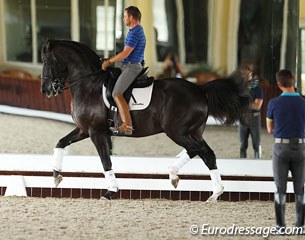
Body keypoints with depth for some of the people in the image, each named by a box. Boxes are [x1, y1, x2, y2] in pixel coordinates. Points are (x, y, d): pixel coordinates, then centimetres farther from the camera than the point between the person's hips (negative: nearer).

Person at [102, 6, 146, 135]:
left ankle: (127, 126, -31)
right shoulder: (138, 31, 19)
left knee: (117, 93, -21)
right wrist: (111, 60, 20)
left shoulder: (135, 33, -15)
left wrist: (109, 61, -10)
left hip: (131, 67, -11)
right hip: (131, 66, 11)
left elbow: (125, 54, -20)